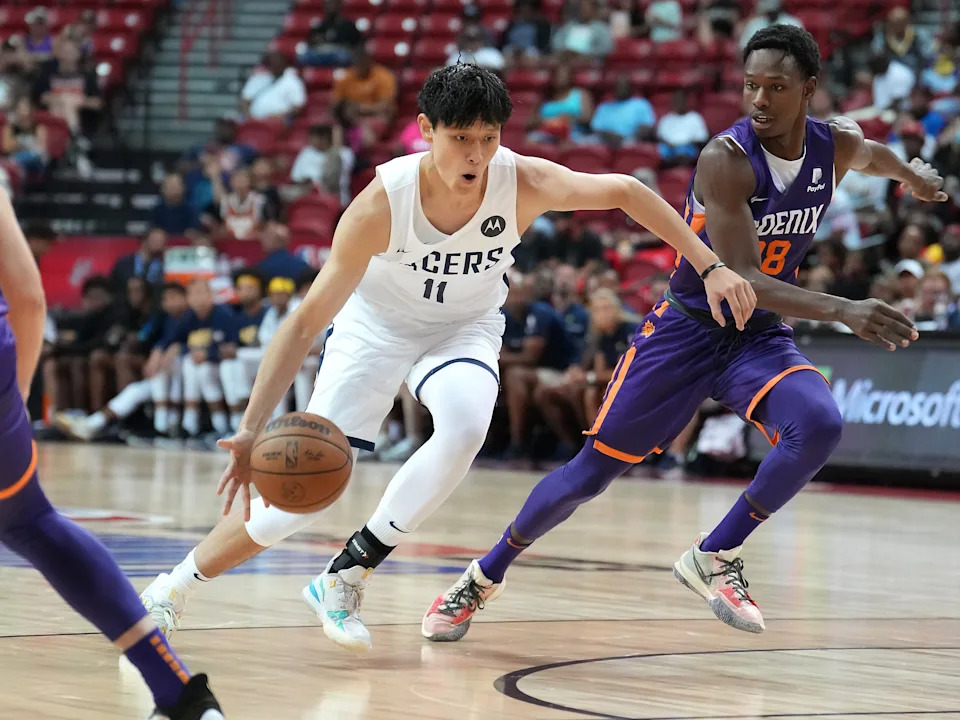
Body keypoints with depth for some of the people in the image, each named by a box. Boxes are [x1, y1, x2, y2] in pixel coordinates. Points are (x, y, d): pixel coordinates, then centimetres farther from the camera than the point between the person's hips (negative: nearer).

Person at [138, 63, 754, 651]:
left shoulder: (522, 183, -27)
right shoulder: (382, 204, -32)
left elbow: (624, 191, -15)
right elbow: (306, 321, -30)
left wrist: (710, 267, -20)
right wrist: (252, 431, -38)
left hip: (465, 328, 2)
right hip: (375, 322, -2)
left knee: (466, 426, -33)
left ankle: (346, 578, -16)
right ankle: (174, 588, 11)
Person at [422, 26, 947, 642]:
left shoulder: (837, 146, -6)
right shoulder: (726, 160, -25)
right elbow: (741, 279, -32)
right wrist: (844, 311, -42)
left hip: (760, 336, 4)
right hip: (686, 330, -4)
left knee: (821, 426, -27)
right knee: (592, 473, 0)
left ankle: (714, 558, -10)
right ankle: (485, 577, 23)